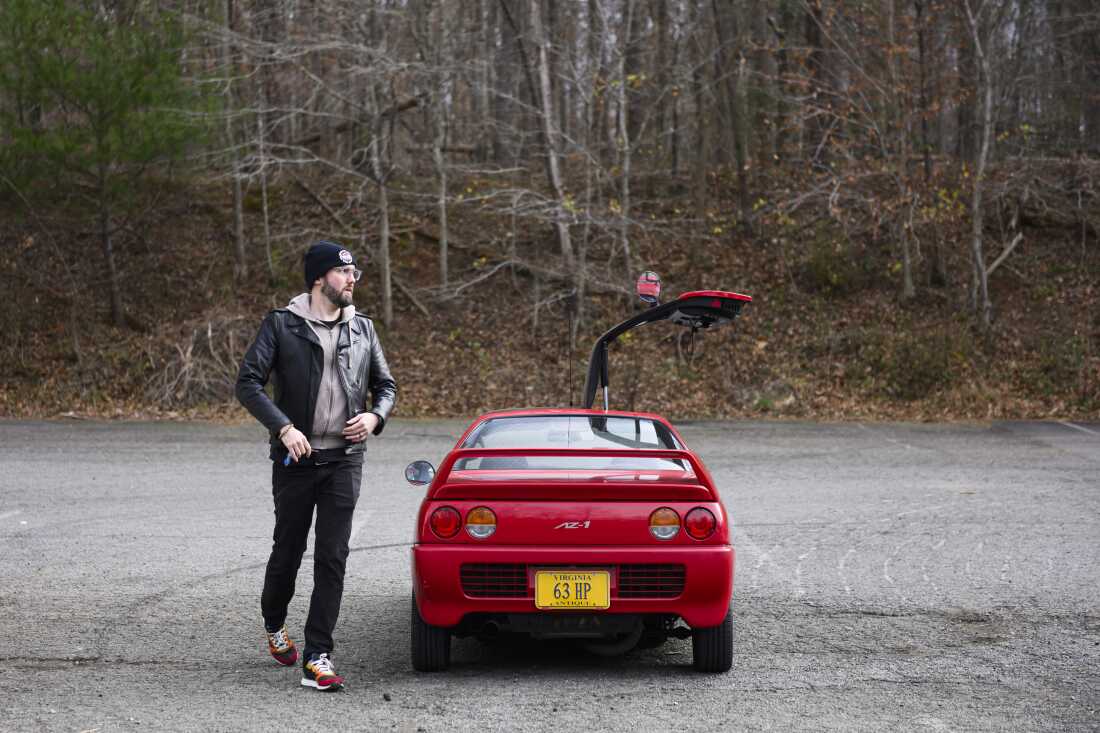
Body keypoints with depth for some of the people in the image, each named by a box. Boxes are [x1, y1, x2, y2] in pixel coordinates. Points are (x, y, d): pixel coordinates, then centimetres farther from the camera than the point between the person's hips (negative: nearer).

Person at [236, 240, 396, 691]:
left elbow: (386, 385, 17)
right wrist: (283, 427, -21)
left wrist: (374, 416, -5)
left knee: (333, 557, -5)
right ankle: (274, 625, 40)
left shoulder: (362, 329, 8)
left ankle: (317, 659, -4)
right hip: (296, 458, -2)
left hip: (344, 460, 2)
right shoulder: (281, 325, -4)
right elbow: (247, 383, -9)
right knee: (288, 549, 11)